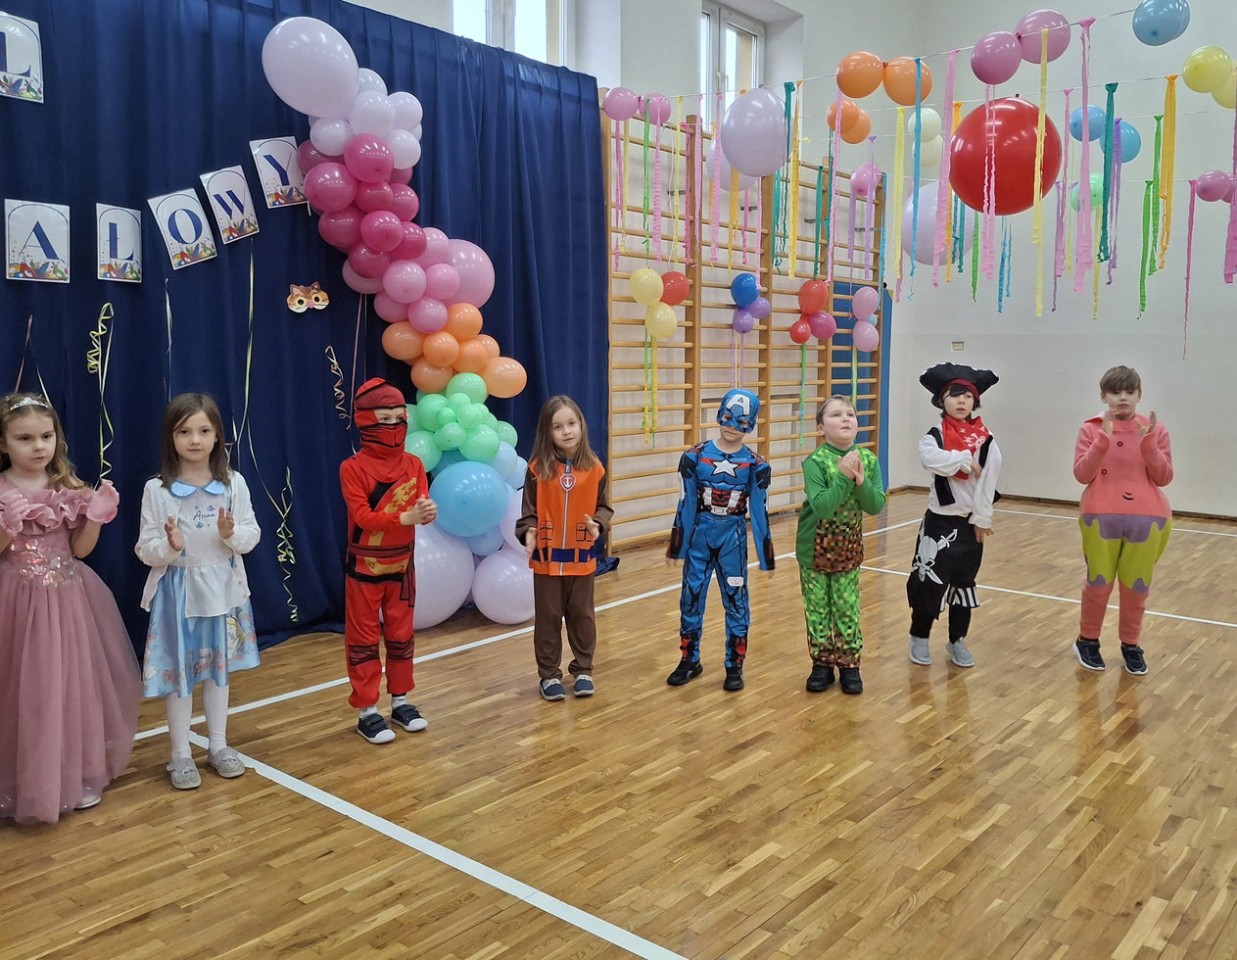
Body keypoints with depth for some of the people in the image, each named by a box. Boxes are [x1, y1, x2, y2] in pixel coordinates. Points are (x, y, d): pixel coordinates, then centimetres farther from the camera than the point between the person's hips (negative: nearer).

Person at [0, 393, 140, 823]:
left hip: (68, 601, 3)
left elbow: (80, 549, 3)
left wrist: (96, 516, -12)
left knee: (74, 686, 11)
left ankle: (79, 774, 27)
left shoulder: (70, 488, 1)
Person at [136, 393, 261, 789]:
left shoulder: (233, 483, -5)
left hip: (223, 589, 2)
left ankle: (218, 745, 31)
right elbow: (145, 551, -6)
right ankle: (181, 754, 23)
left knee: (218, 668, 16)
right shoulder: (156, 489, -9)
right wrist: (170, 546, -27)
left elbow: (252, 536, -2)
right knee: (179, 672, 7)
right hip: (177, 591, -2)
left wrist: (232, 534, -22)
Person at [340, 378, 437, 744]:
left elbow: (421, 504, -10)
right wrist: (405, 517, -37)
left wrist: (428, 511, -35)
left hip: (401, 565, 4)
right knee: (363, 640, 5)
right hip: (364, 567, -4)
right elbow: (363, 517, -23)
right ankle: (366, 710, 14)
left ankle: (401, 700, 29)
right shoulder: (353, 467, -15)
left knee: (401, 635, 15)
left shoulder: (413, 464, -1)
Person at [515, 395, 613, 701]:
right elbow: (529, 509, -5)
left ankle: (582, 670, 30)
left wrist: (598, 524, -17)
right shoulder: (538, 468, -8)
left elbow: (603, 506, 3)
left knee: (582, 615, 14)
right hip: (547, 556, -1)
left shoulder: (594, 468, -3)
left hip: (582, 556, 2)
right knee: (548, 617, 9)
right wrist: (528, 533, -22)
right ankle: (549, 674, 22)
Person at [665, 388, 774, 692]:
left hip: (733, 536, 0)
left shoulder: (755, 465, -4)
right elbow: (686, 504, -1)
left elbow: (759, 510, 0)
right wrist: (676, 545, 0)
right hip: (699, 534, 1)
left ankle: (734, 665, 19)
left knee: (736, 600, 6)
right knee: (691, 598, 8)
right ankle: (689, 660, 24)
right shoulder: (695, 457, -5)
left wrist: (766, 553, 0)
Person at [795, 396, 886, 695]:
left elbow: (876, 506, -10)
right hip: (814, 548, -2)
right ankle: (822, 664, 22)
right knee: (817, 610, 9)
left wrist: (860, 481, -25)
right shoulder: (815, 462, -18)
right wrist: (844, 477, -32)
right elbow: (821, 506, -27)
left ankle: (849, 664, 23)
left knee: (848, 610, 9)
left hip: (848, 549, 3)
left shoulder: (868, 459, -6)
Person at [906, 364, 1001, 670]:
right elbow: (930, 459, -31)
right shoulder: (935, 435, -7)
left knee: (964, 582, 13)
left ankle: (957, 641, 28)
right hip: (940, 521, -2)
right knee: (930, 581, -1)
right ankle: (919, 638, 19)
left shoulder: (986, 439, -2)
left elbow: (988, 481, -7)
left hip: (970, 522, 2)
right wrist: (965, 460, -23)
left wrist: (981, 520, -10)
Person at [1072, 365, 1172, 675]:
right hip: (1101, 518, -1)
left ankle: (1130, 645, 24)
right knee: (1098, 583, 5)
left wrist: (1148, 443, -13)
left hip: (1147, 519, 2)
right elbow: (1081, 474, -7)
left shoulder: (1155, 429, 5)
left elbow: (1164, 478, 0)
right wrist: (1104, 440, -17)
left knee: (1137, 586, 7)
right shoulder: (1091, 429, 1)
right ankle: (1087, 640, 23)